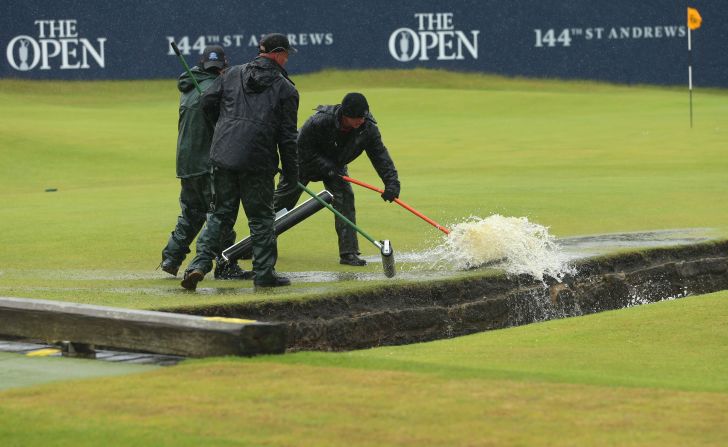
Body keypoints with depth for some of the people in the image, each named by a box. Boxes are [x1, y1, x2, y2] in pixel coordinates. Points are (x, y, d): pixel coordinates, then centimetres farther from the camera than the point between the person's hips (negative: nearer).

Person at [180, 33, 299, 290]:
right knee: (261, 218, 9)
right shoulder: (286, 88, 2)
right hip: (258, 162, -3)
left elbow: (208, 102, 12)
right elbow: (288, 135, 0)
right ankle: (264, 274, 12)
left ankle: (200, 264, -1)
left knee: (221, 214, 12)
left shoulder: (233, 74, 11)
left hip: (222, 155, 3)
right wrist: (292, 171, 7)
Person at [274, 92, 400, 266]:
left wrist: (392, 182, -32)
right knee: (283, 200, 4)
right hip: (305, 161, -3)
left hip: (335, 166, 3)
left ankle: (348, 253, -12)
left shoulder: (368, 128, -26)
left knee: (345, 198, -16)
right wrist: (325, 166, -29)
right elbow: (302, 147, -26)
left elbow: (380, 156, -21)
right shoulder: (320, 121, -38)